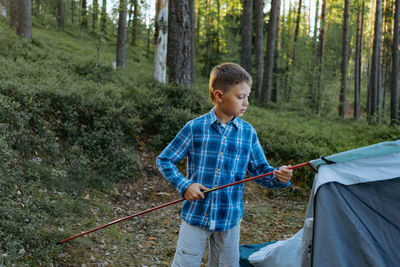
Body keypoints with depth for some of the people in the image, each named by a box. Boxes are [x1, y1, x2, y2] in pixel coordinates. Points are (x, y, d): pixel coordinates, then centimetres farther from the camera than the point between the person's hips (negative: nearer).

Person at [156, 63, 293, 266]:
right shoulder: (195, 128, -8)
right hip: (195, 216, -2)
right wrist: (184, 185, -13)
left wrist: (278, 177, -15)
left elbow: (260, 171, 6)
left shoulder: (248, 133, 0)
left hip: (230, 219, 3)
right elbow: (164, 160, 0)